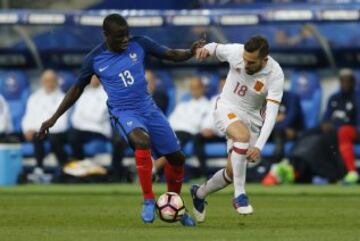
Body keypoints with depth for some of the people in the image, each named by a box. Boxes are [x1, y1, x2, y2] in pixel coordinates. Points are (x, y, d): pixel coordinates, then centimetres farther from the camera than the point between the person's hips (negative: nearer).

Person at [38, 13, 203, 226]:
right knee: (142, 140, -36)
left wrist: (191, 52, -19)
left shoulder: (139, 44, -3)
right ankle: (149, 200, -26)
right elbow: (77, 89, 7)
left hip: (148, 107, 4)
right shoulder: (95, 59, -6)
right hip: (123, 112, -4)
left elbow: (171, 55, 4)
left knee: (177, 158, 6)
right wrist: (54, 118, 7)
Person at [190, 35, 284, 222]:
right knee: (243, 135, -35)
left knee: (232, 172, 3)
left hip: (252, 116, 1)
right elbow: (215, 48, 3)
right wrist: (206, 49, -22)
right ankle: (239, 194, -26)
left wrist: (259, 146, -39)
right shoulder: (236, 51, -21)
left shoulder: (275, 75, -25)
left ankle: (199, 194, 33)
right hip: (227, 109, -1)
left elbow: (271, 114, -29)